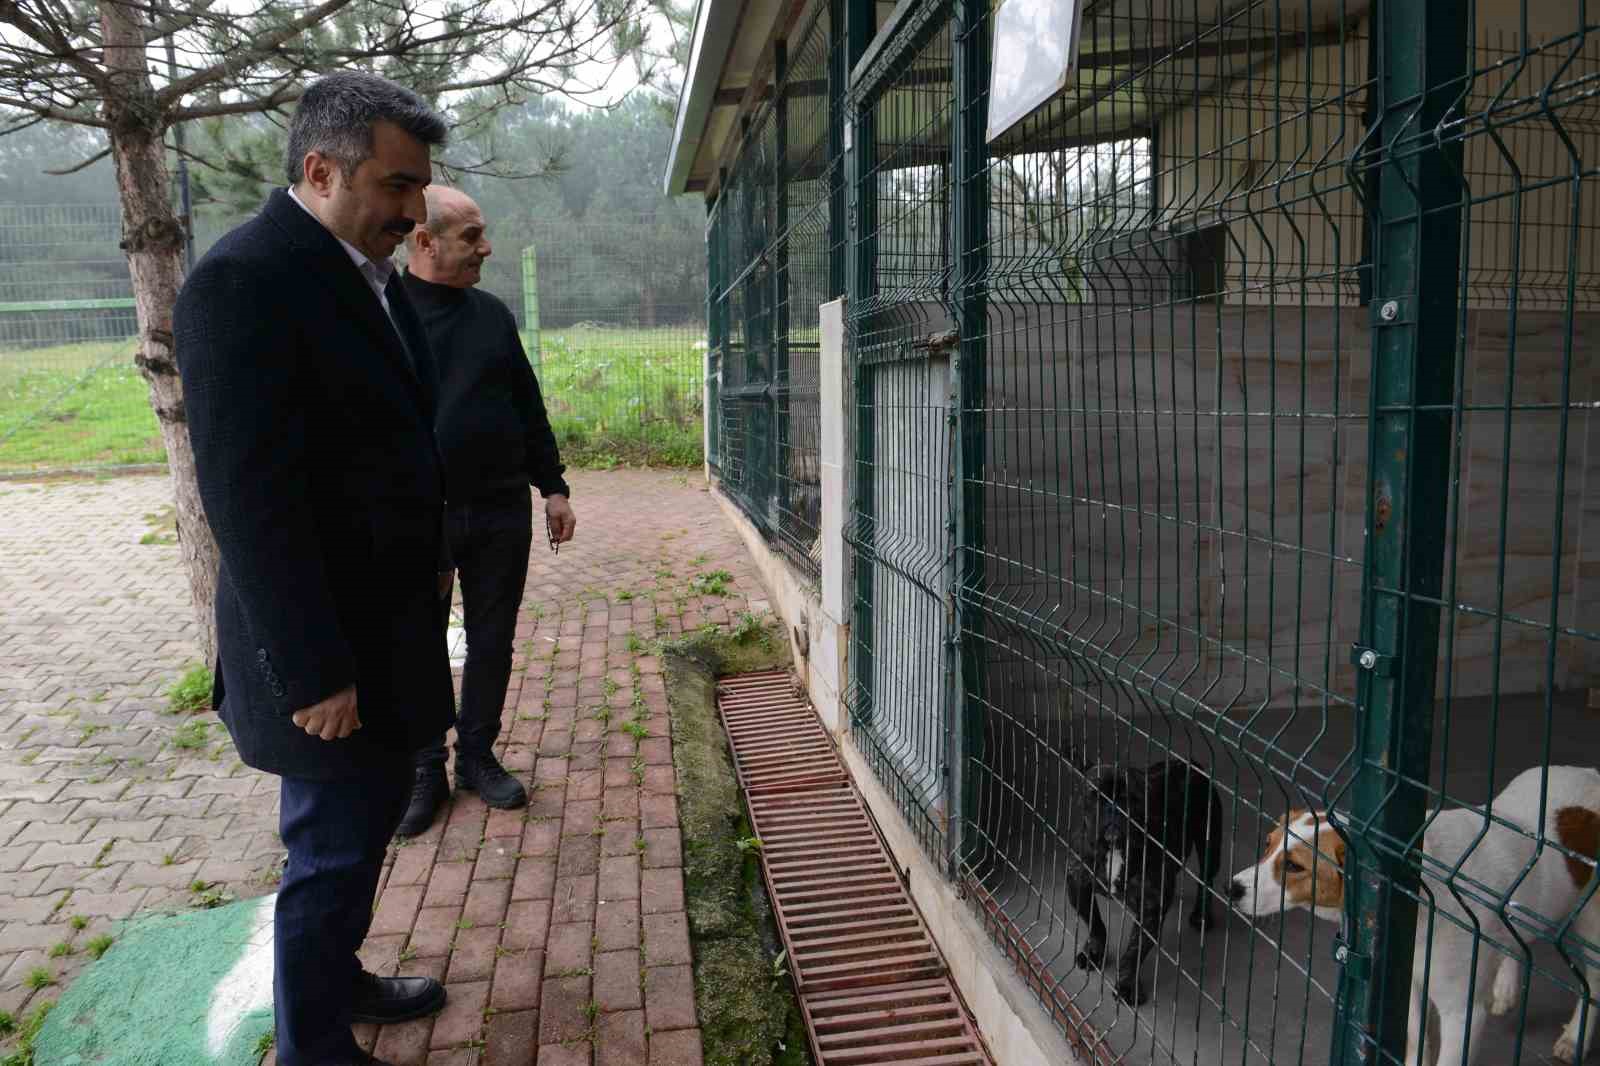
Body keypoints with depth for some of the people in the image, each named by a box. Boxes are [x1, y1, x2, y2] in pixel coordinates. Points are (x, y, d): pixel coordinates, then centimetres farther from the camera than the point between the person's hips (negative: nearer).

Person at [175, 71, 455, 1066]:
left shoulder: (373, 273, 9)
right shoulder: (245, 280, -19)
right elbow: (250, 498, -23)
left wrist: (430, 563, 13)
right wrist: (310, 673, -22)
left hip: (387, 623, 9)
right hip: (326, 648, -9)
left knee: (370, 817, 23)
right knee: (336, 846, 7)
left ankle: (338, 977, 45)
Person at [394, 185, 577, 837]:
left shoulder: (492, 314, 9)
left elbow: (529, 408, 13)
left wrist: (552, 486, 10)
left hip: (501, 514, 4)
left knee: (492, 642, 11)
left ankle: (478, 757, 27)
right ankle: (425, 771, 23)